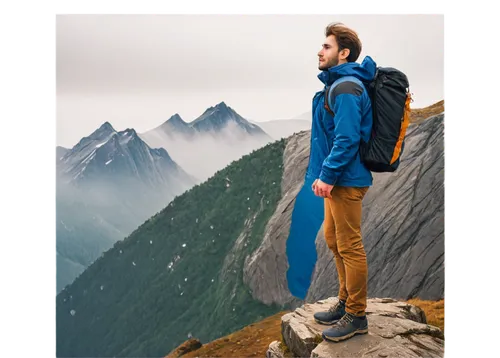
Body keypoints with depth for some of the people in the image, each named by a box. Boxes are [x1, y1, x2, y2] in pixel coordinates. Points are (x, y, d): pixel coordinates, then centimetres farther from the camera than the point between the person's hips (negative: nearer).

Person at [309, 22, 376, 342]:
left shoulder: (346, 88, -17)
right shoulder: (336, 83, 14)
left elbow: (347, 139, -24)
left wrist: (327, 176, -20)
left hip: (346, 180, -11)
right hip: (337, 178, 11)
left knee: (349, 246, -1)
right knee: (333, 238, 18)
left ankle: (356, 316, 12)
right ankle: (346, 302, 32)